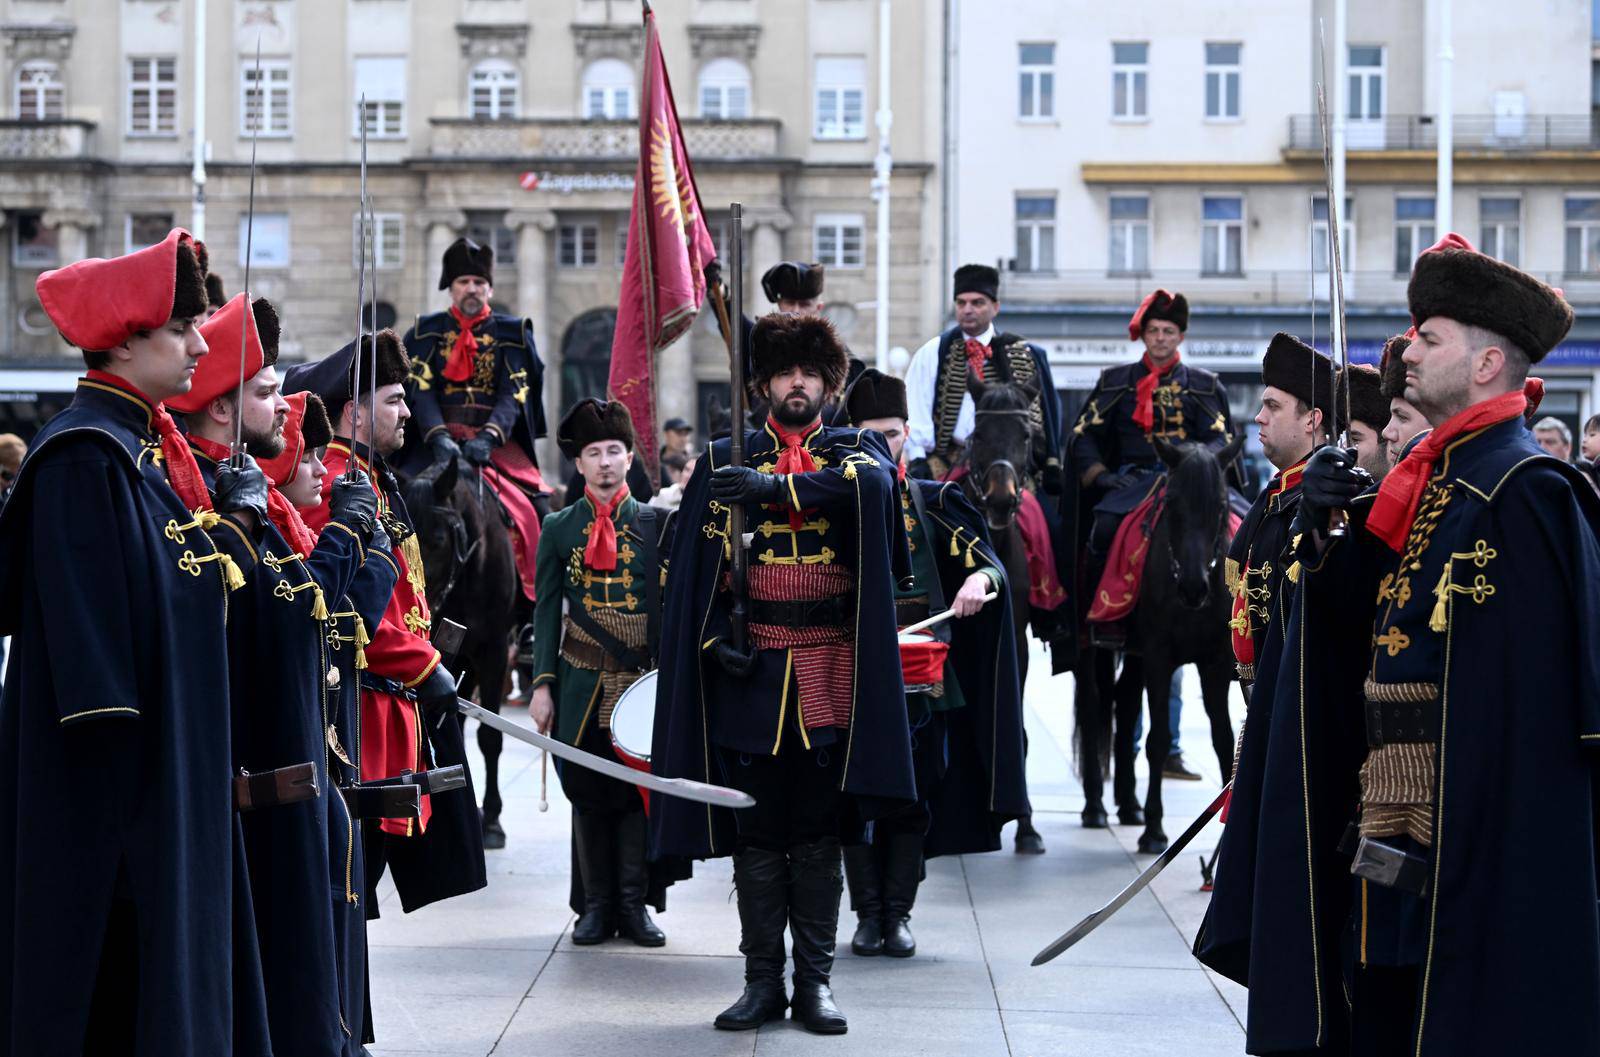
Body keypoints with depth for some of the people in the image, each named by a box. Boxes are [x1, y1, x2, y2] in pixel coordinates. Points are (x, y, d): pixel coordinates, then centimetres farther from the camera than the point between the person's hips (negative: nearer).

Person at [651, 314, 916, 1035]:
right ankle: (763, 981, 9)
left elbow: (870, 483, -17)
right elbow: (698, 564, 6)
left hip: (831, 673, 0)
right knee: (757, 833, 3)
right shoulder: (726, 462, 9)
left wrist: (777, 486, -28)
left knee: (820, 833, 3)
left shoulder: (855, 453, 8)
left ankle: (814, 981, 9)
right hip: (752, 671, 0)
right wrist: (715, 638, -9)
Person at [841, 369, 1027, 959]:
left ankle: (898, 915, 10)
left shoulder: (933, 503, 9)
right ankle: (868, 915, 8)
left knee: (914, 797, 3)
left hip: (921, 680, 1)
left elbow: (987, 559, 1)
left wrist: (978, 580, -21)